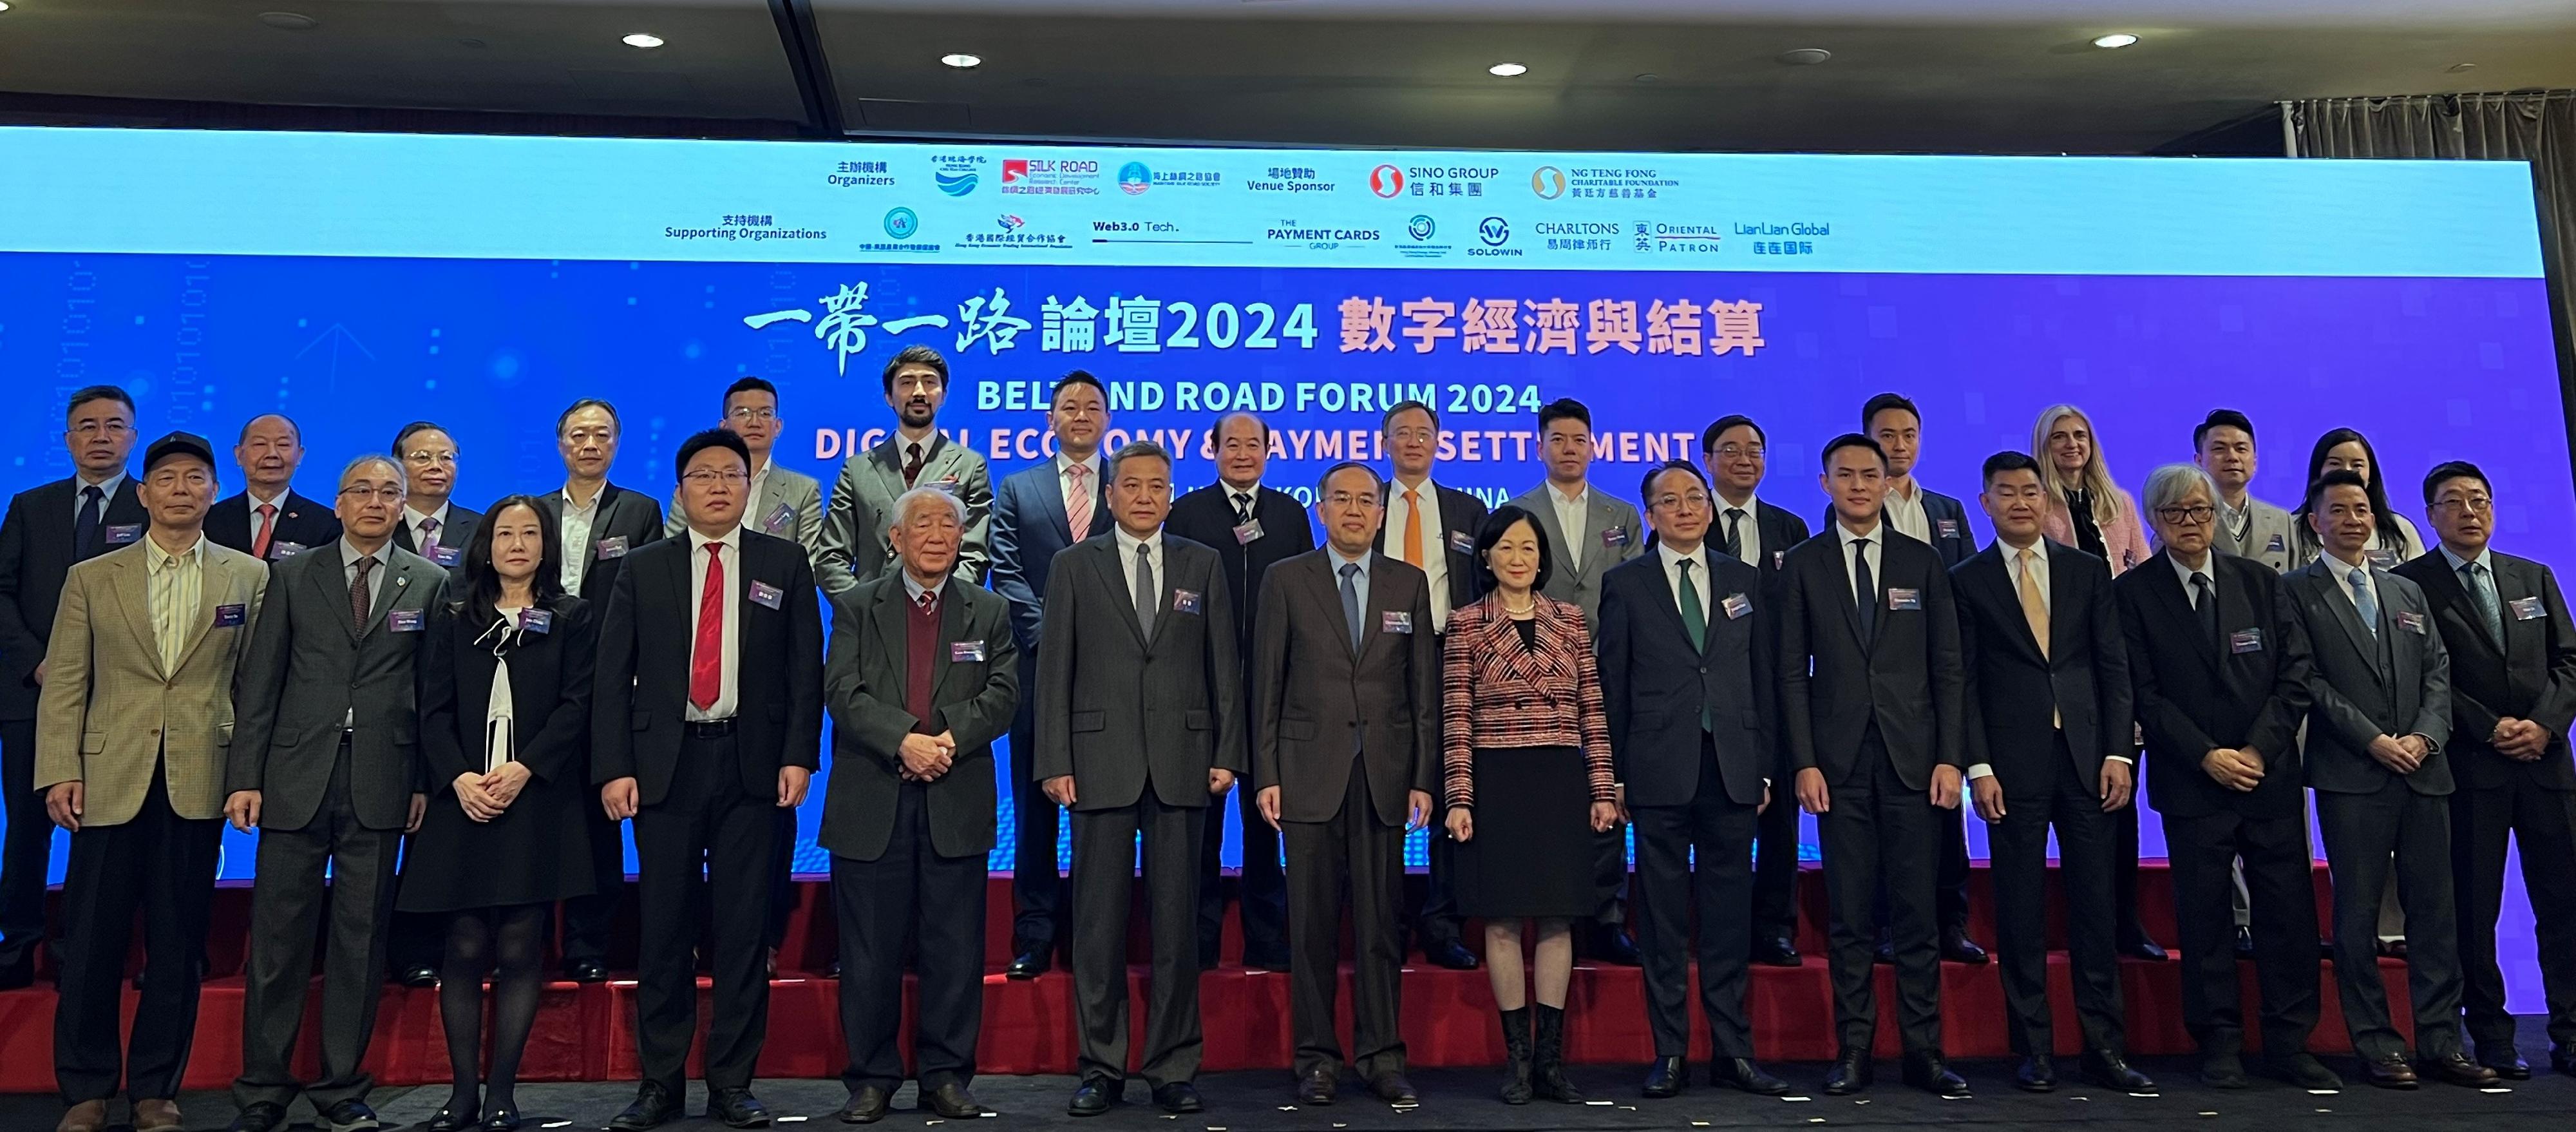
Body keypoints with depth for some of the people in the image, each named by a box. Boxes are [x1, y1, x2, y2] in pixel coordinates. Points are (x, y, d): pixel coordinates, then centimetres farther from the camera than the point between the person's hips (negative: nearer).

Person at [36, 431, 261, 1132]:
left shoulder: (249, 577, 8)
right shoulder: (91, 578, 9)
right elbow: (65, 684, 5)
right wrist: (61, 773, -5)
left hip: (200, 784, 0)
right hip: (110, 781, 1)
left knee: (178, 945, 6)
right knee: (91, 943, 5)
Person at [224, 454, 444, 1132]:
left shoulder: (428, 583, 7)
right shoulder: (292, 576, 9)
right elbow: (260, 683, 5)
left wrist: (427, 780, -1)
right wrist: (244, 777, -2)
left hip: (381, 783, 0)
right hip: (297, 777, 0)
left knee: (361, 938, 6)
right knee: (278, 938, 4)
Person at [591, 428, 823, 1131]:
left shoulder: (785, 564, 8)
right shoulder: (644, 570, 10)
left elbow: (805, 669, 4)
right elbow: (613, 677, 6)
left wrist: (799, 756, -6)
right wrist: (613, 769, -3)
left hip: (750, 764, -1)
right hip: (666, 763, 1)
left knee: (744, 927, 2)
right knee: (664, 928, 5)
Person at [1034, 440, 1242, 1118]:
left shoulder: (1203, 565, 10)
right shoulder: (1075, 567, 7)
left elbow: (1224, 666, 7)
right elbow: (1055, 670, 3)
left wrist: (1227, 754, 0)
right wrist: (1055, 762, -4)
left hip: (1182, 764, 1)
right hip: (1101, 763, -1)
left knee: (1177, 922, 6)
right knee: (1099, 922, 4)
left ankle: (1174, 1069, 16)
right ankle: (1102, 1068, 16)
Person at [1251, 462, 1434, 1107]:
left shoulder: (1409, 584, 9)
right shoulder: (1287, 581, 4)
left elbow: (1424, 686, 7)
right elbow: (1267, 684, 2)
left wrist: (1423, 778, 1)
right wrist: (1266, 775, -4)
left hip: (1385, 773, 1)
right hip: (1309, 770, -1)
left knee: (1381, 923, 5)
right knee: (1312, 924, 4)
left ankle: (1382, 1056, 14)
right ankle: (1317, 1058, 14)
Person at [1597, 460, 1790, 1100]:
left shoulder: (1744, 581, 12)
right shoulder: (1625, 584, 4)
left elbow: (1763, 680, 11)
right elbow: (1612, 686, 2)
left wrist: (1765, 766, 6)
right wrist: (1616, 774, -3)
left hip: (1733, 769, 3)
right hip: (1659, 770, -2)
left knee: (1730, 913, 7)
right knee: (1663, 916, 3)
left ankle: (1733, 1051, 16)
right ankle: (1670, 1054, 12)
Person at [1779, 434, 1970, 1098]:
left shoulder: (1923, 562, 8)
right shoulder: (1803, 565, 5)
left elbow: (1948, 669, 6)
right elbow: (1791, 671, 2)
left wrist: (1951, 758, -2)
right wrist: (1804, 762, -6)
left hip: (1914, 757, 1)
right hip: (1840, 761, -1)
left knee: (1916, 911, 4)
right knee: (1849, 914, 4)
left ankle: (1924, 1051, 13)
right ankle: (1854, 1050, 12)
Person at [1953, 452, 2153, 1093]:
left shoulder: (2088, 570, 10)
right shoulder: (1967, 581, 4)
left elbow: (2114, 666, 7)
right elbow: (1965, 681, 0)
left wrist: (2118, 753, -2)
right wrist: (1979, 766, -7)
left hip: (2086, 756, 2)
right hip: (2013, 763, -2)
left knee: (2094, 904, 5)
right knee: (2021, 909, 3)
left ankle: (2105, 1047, 13)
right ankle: (2034, 1049, 12)